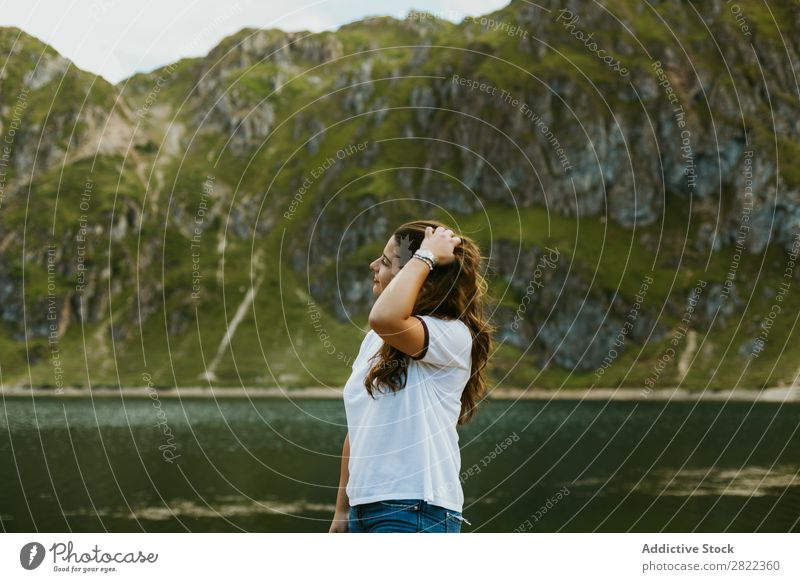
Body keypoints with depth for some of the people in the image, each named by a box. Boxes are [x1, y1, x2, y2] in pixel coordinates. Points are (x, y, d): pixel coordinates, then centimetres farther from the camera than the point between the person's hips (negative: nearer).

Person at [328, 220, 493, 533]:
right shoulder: (374, 341, 16)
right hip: (366, 508, 8)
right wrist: (343, 510, 20)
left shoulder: (454, 335, -11)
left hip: (417, 511, -8)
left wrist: (425, 256, -19)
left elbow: (385, 318, -32)